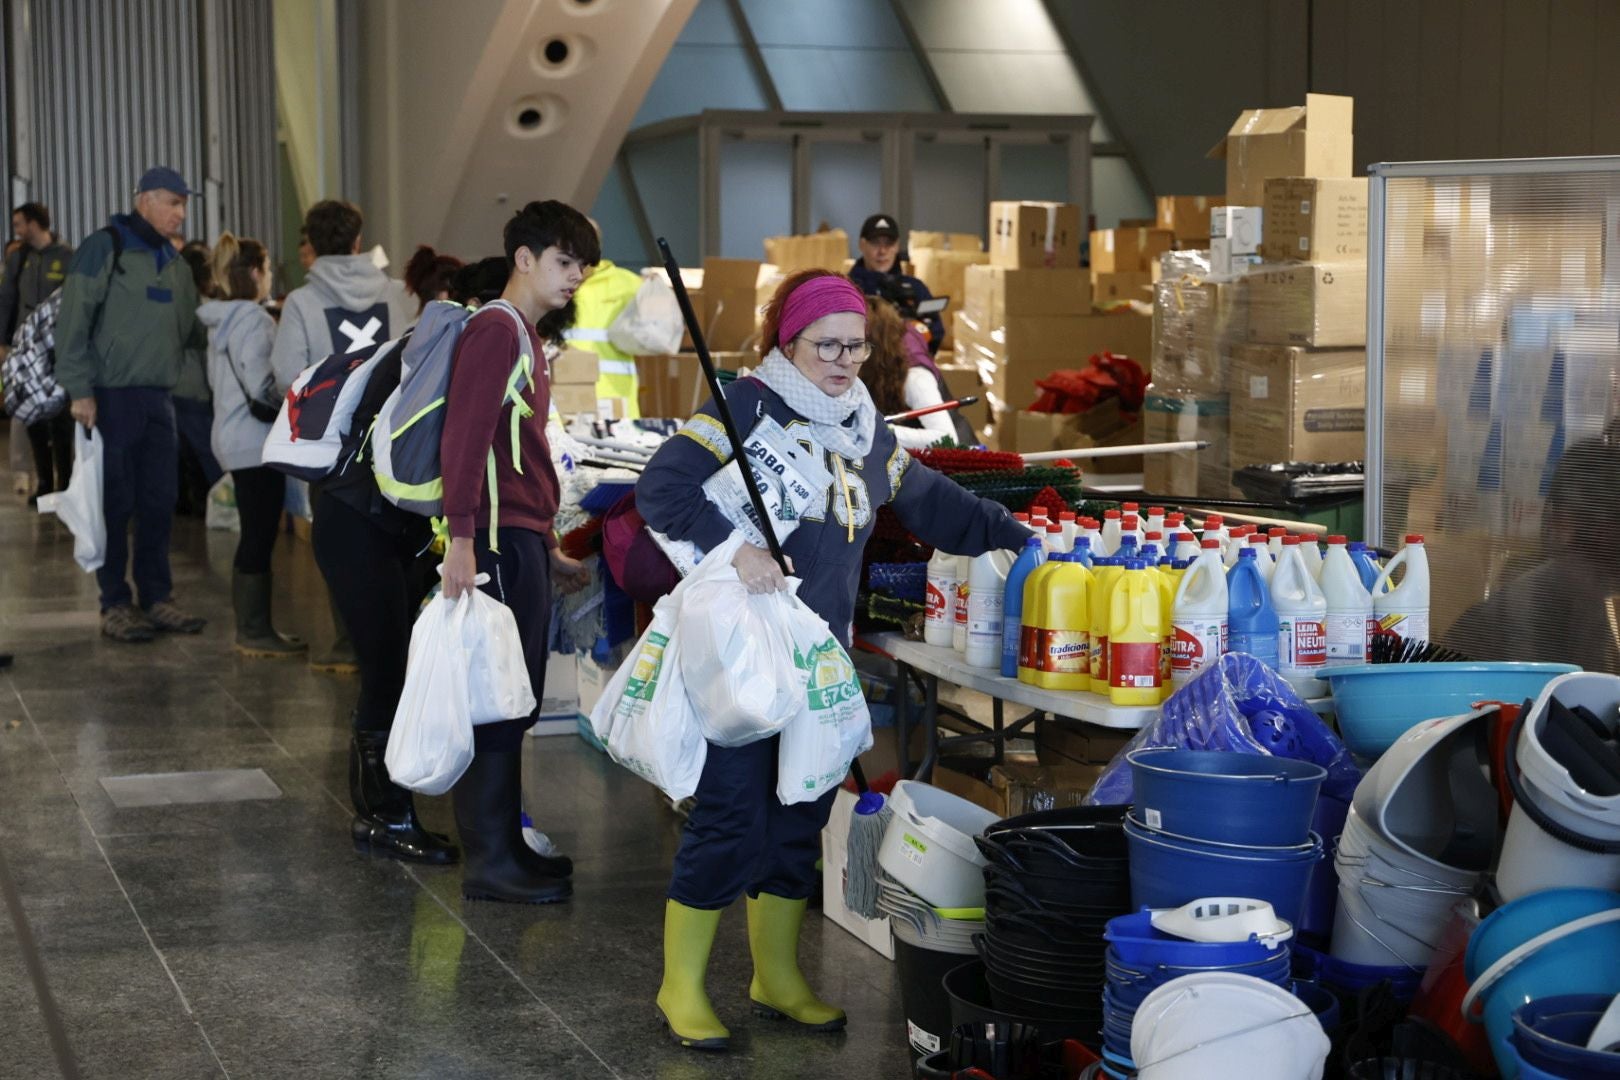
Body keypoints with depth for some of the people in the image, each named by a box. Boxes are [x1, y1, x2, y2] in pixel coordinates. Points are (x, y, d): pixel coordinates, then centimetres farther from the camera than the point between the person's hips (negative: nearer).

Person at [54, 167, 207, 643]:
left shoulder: (175, 264, 15)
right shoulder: (104, 248, -7)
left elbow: (190, 330, 20)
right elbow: (74, 321, -12)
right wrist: (79, 389, -17)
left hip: (158, 400, 6)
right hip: (111, 398, -6)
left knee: (159, 502, 8)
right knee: (115, 504, -1)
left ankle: (157, 598, 18)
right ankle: (115, 605, 7)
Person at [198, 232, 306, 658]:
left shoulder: (221, 321, 14)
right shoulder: (252, 319, -16)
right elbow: (262, 385, -22)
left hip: (232, 436, 10)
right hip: (256, 440, -10)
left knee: (254, 534, 16)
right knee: (261, 535, -4)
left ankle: (249, 627, 21)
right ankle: (257, 632, 0)